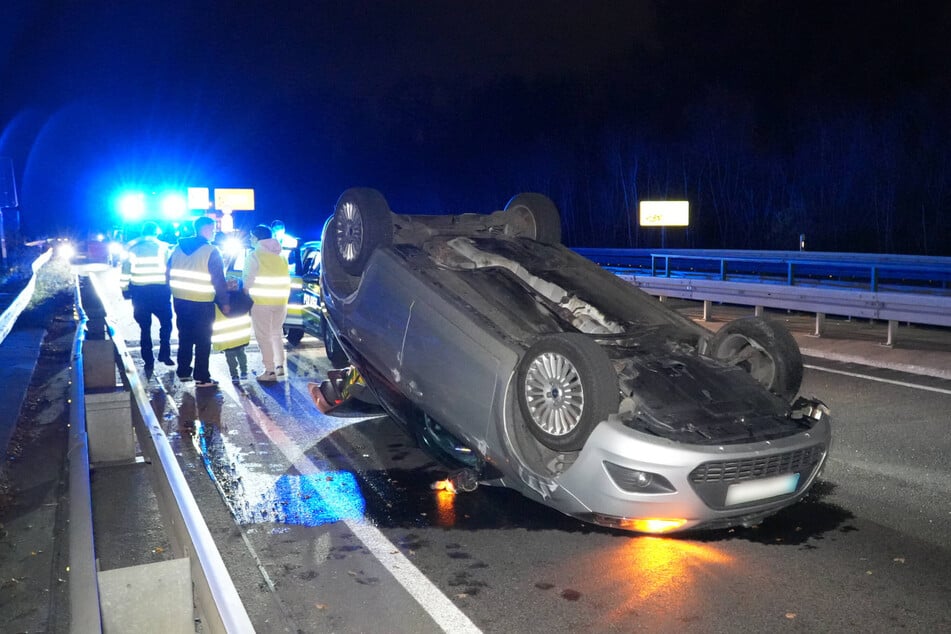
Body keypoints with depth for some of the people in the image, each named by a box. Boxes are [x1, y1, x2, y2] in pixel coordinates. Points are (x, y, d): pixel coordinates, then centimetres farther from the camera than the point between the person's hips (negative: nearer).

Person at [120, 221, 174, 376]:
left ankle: (149, 362, 7)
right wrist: (170, 287, 5)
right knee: (166, 323, 15)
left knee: (145, 328, 7)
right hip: (159, 291, -2)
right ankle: (164, 354, 6)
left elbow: (125, 271, 5)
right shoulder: (163, 247, 2)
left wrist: (124, 288, 10)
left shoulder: (132, 248, 7)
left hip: (139, 292, 2)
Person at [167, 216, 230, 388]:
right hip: (203, 303, -6)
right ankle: (202, 378, 2)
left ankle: (183, 371, 24)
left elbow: (170, 273, 12)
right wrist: (224, 302, -6)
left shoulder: (178, 248, 7)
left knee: (185, 337, 17)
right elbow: (218, 280, -13)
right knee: (203, 341, 0)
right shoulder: (211, 251, -12)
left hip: (180, 301, 6)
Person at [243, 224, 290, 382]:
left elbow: (248, 279, -10)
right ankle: (279, 366, 21)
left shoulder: (254, 256, -7)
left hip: (262, 301, -6)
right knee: (277, 333, 19)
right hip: (280, 300, 7)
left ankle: (270, 371, -5)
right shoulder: (279, 256, 12)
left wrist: (246, 291, 7)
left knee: (264, 336, -2)